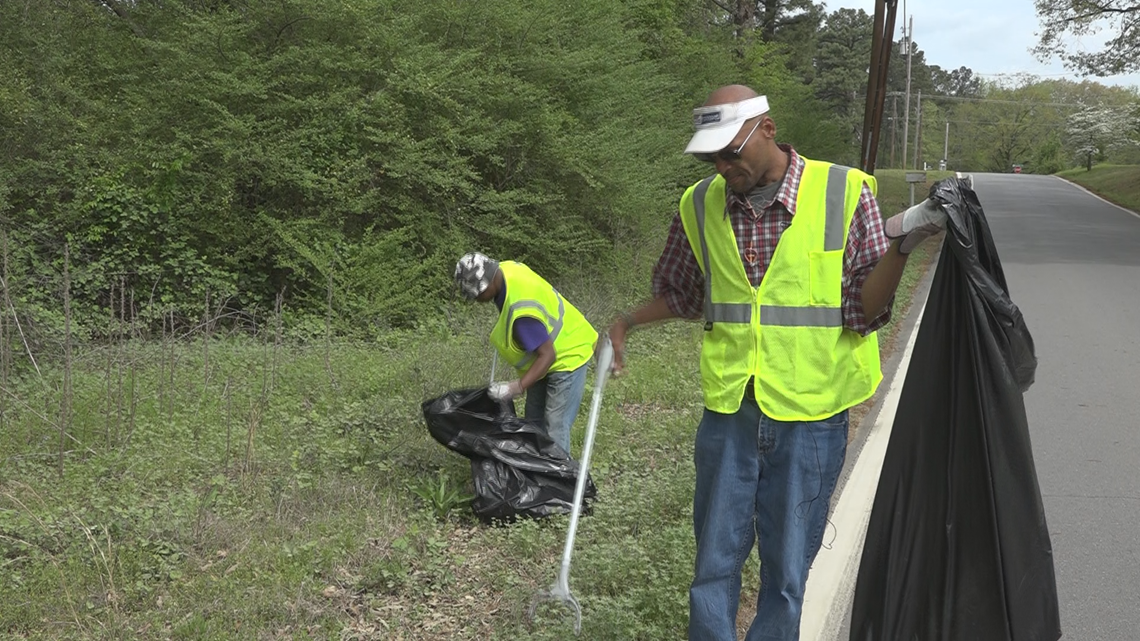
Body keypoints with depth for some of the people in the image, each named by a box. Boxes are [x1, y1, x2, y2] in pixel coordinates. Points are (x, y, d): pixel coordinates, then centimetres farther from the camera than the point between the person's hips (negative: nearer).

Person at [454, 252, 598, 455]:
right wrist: (502, 329, 9)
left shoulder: (521, 312, -39)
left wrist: (518, 387, -41)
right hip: (545, 351, 10)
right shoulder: (505, 269, -12)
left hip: (566, 357, -10)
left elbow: (547, 355, -35)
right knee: (534, 422, 15)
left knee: (554, 429, -12)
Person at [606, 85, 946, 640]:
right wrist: (626, 323, 6)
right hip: (728, 412, 3)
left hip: (810, 417, -2)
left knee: (787, 570, 9)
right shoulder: (700, 206, 2)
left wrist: (898, 246, -23)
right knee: (714, 563, 11)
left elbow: (863, 309, -7)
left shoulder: (843, 193, -8)